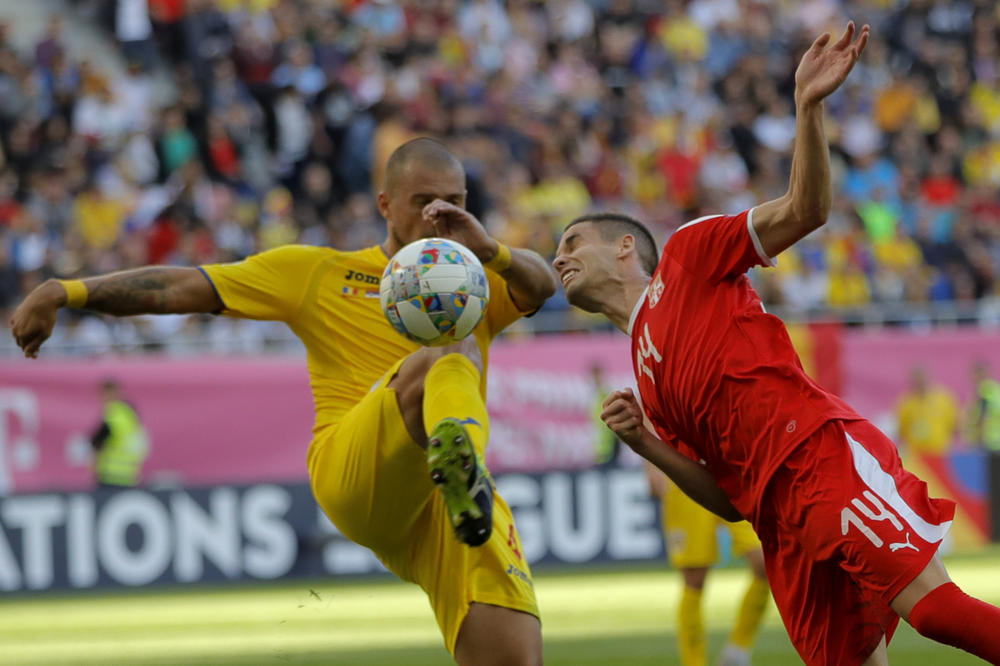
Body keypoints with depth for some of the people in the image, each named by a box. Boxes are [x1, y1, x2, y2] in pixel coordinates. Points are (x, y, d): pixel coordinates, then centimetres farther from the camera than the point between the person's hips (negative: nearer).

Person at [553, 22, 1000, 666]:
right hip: (777, 515, 7)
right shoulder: (646, 382, 29)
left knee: (933, 604, -24)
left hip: (822, 451, -7)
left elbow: (804, 211, 0)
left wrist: (808, 107, -12)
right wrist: (648, 445, 6)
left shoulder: (689, 256, 14)